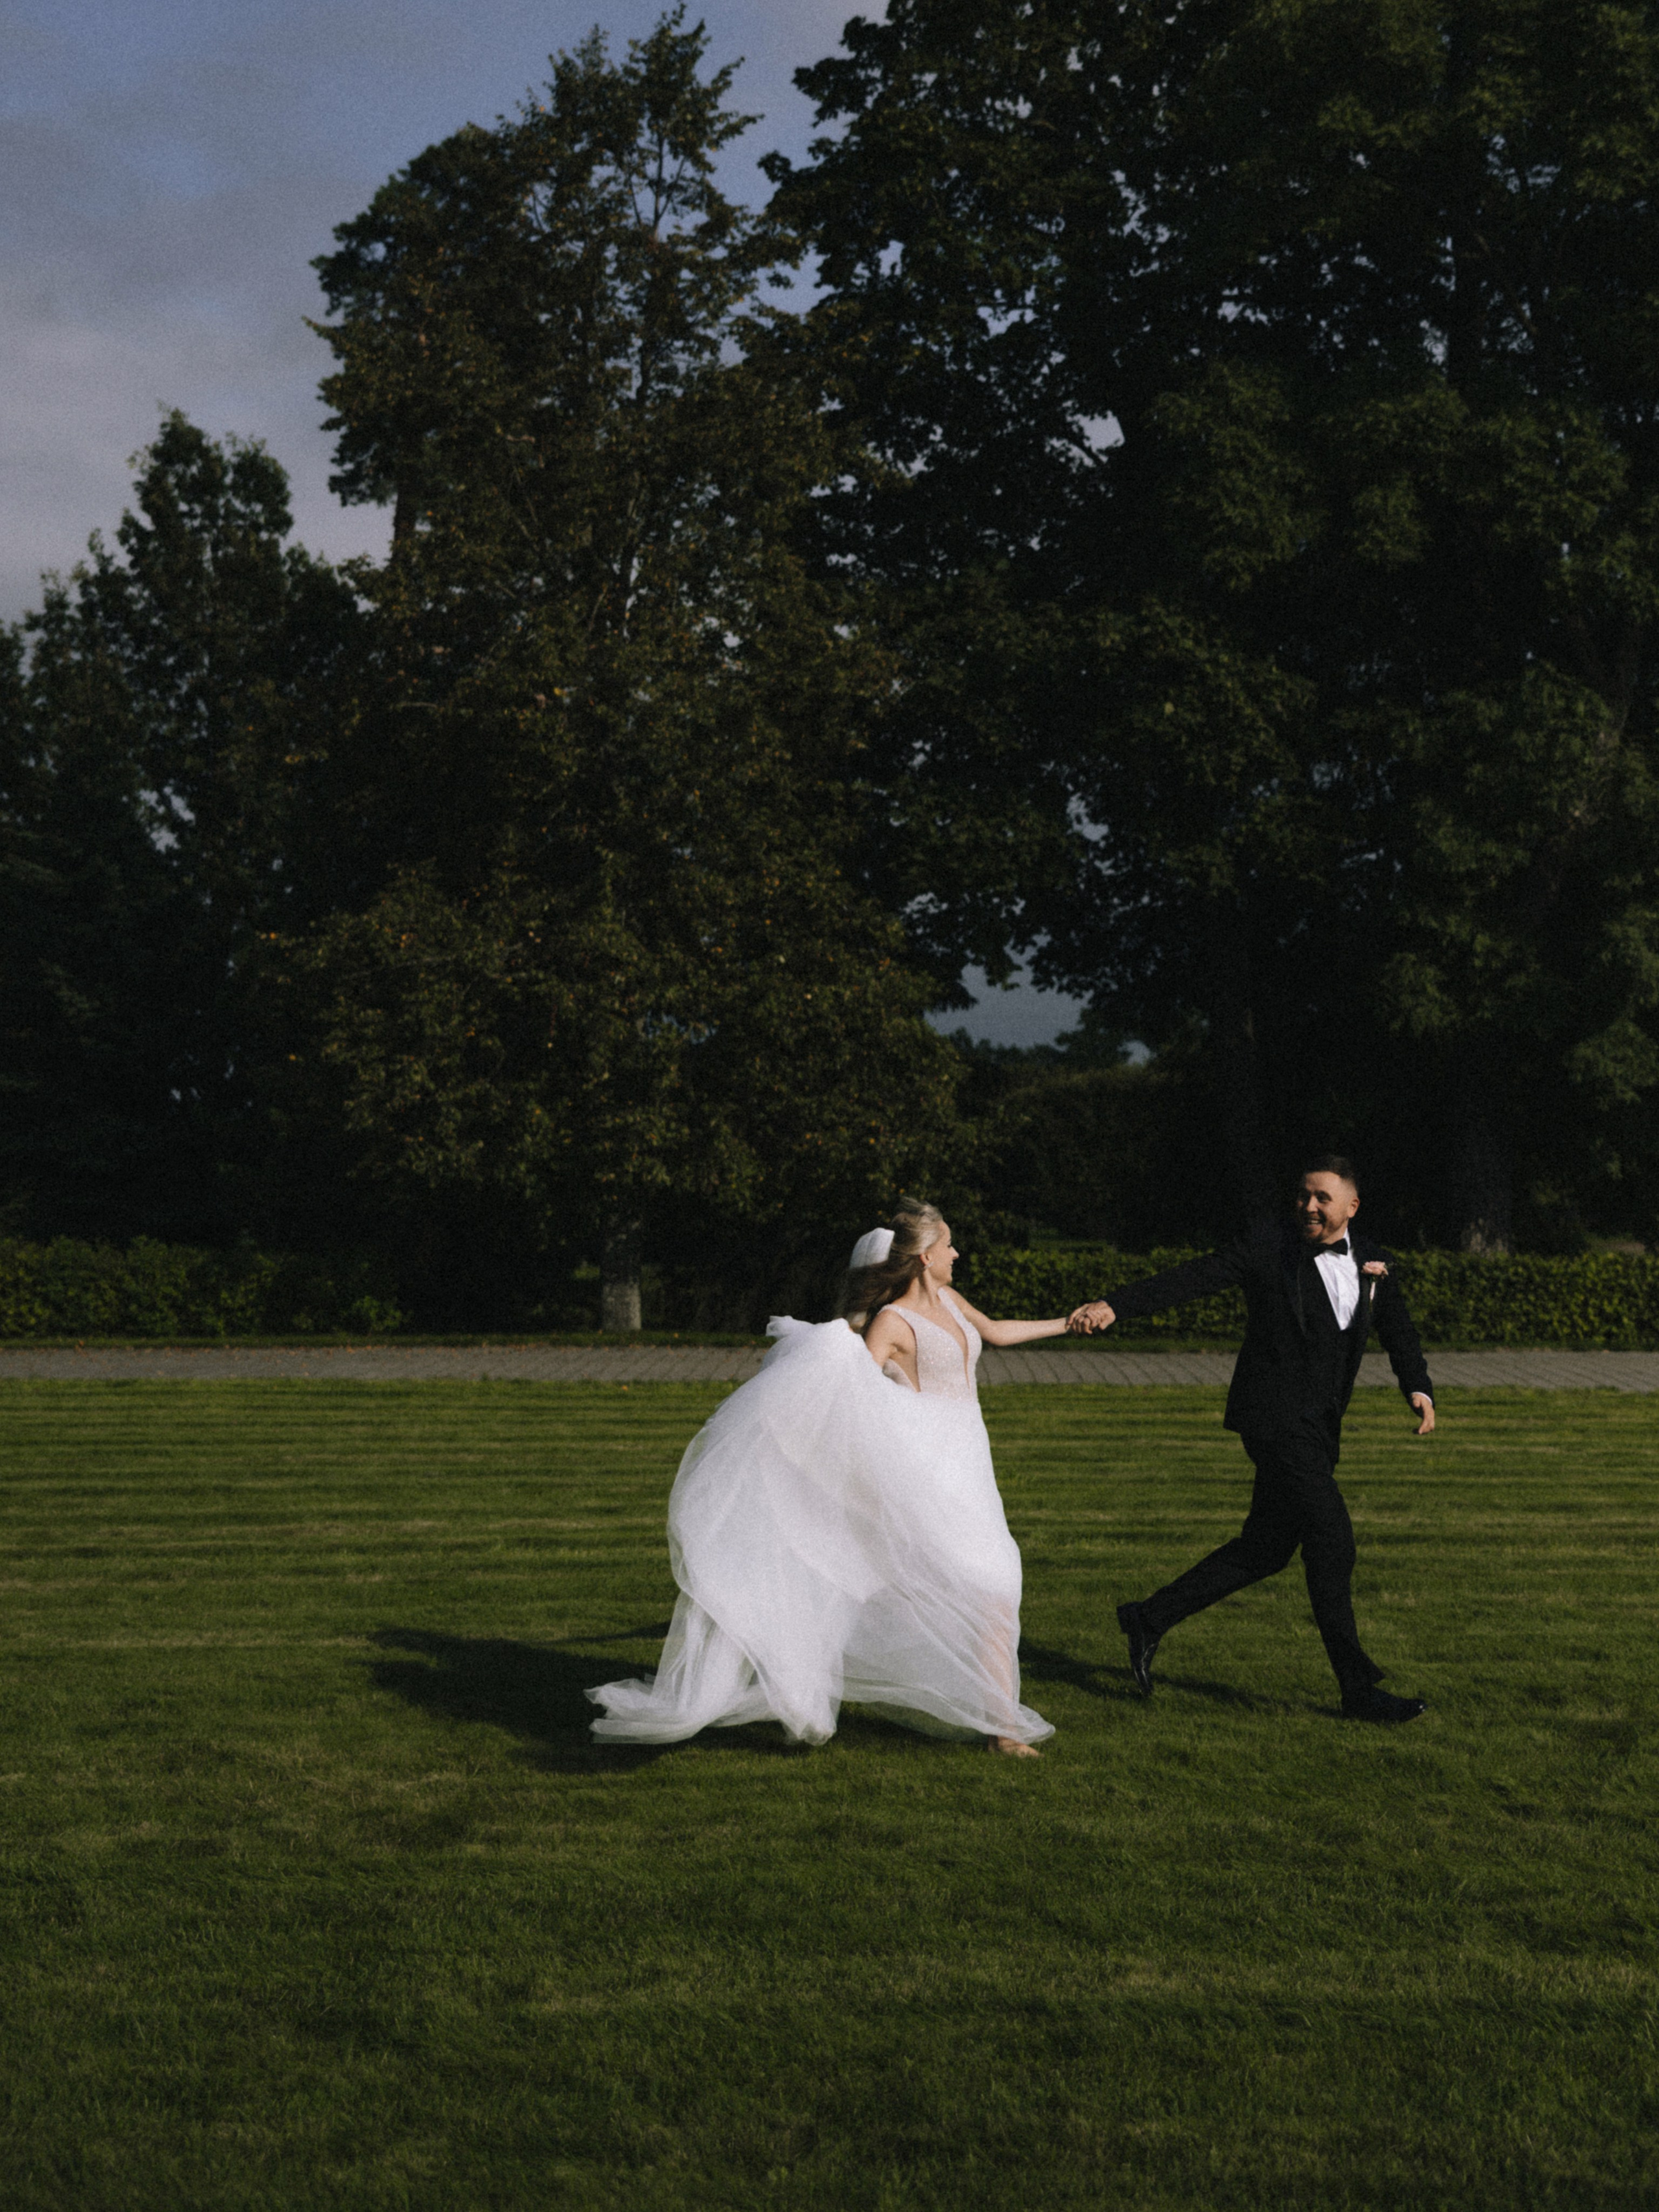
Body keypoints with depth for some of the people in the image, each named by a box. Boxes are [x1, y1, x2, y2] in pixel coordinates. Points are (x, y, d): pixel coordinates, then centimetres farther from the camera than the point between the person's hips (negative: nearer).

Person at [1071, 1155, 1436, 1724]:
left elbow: (1398, 1332, 8)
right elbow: (1192, 1277, -12)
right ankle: (1357, 1687, -5)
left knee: (1266, 1551, 10)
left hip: (1318, 1425, 7)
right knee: (1330, 1535, -11)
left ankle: (1150, 1619, 21)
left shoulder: (1369, 1260, 10)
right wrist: (1116, 1305, -23)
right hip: (1275, 1415, -7)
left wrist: (1419, 1389, -11)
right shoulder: (1270, 1246, -6)